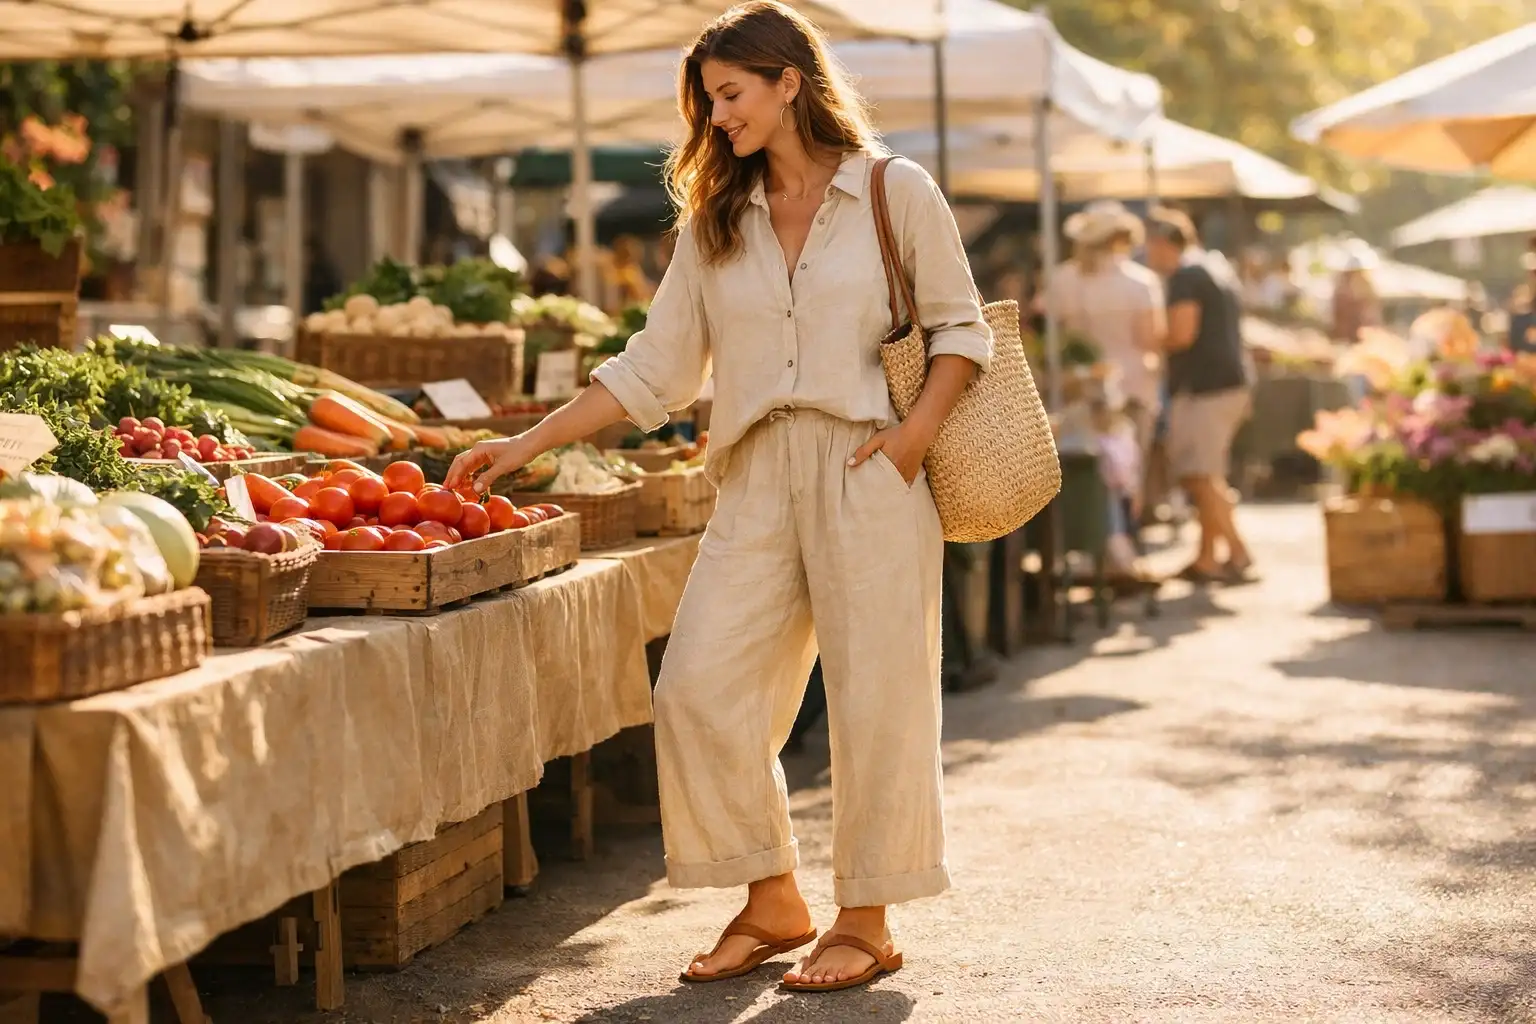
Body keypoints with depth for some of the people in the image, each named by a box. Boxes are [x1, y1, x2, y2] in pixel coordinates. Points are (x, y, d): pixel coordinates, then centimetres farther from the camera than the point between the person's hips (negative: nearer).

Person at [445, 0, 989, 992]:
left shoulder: (896, 194, 3)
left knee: (874, 695, -2)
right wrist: (528, 444, 8)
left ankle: (867, 921, 12)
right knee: (701, 686, -5)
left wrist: (916, 431, -12)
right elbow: (656, 367, 14)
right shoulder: (714, 222, 15)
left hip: (869, 470, -4)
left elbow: (962, 330, 4)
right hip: (757, 476, 4)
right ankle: (773, 902, 10)